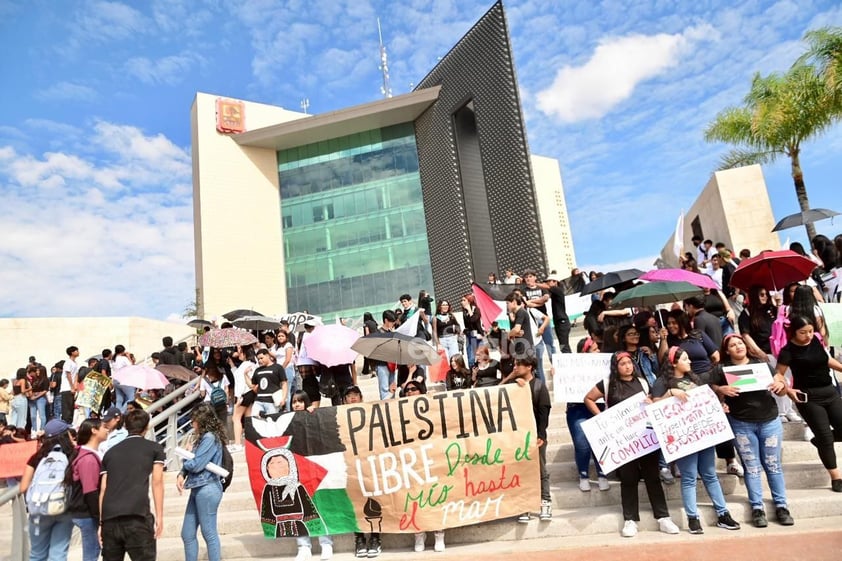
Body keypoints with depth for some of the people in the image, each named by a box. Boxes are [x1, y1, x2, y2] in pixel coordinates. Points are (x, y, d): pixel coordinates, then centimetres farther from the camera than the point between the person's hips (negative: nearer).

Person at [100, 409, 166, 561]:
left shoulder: (110, 452, 22)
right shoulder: (154, 448, 11)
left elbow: (103, 489, 18)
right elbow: (157, 482, 4)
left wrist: (101, 522, 20)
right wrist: (159, 516, 4)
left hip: (109, 518, 5)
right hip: (137, 516, -4)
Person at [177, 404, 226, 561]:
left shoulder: (210, 438, -14)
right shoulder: (203, 438, 16)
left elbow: (196, 465, -16)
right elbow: (190, 463, 16)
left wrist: (185, 458, 4)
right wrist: (181, 474, -3)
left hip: (207, 489, -10)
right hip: (198, 489, 10)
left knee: (209, 533, -1)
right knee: (187, 534, 13)